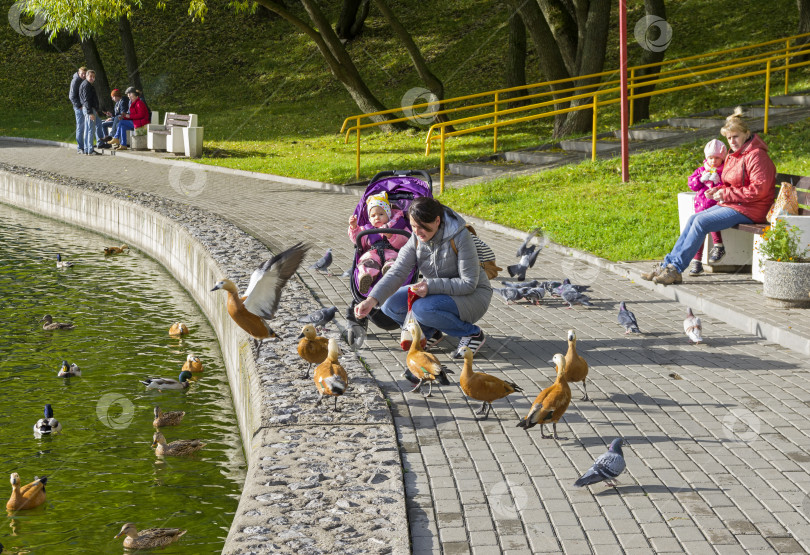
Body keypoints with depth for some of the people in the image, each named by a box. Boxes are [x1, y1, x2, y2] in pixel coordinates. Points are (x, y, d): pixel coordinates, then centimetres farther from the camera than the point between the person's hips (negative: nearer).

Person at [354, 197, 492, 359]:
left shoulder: (460, 237, -24)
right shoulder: (416, 239, -8)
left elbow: (469, 283, -23)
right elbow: (398, 272, -17)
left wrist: (431, 286, -33)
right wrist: (372, 299, -32)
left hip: (472, 295, -6)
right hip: (438, 291, 6)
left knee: (422, 309, -32)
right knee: (391, 304, -13)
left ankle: (472, 333, -11)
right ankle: (431, 332, 10)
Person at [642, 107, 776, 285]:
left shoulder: (756, 156, -13)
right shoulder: (733, 156, 17)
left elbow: (759, 189, -21)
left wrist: (727, 194, -17)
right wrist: (718, 191, 5)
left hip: (749, 209, -9)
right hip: (730, 204, 9)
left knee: (701, 222, -22)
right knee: (693, 219, -6)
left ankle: (676, 269, -21)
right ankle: (668, 263, -10)